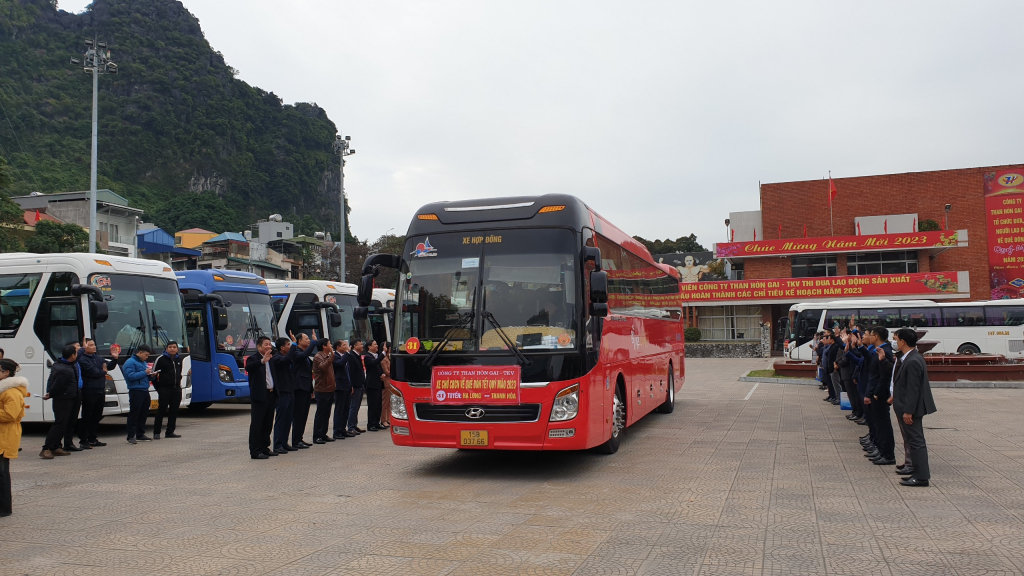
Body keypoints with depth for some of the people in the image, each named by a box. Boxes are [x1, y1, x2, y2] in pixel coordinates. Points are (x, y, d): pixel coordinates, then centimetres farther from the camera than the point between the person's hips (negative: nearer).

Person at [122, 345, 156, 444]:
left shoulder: (144, 363, 22)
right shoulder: (130, 362, -6)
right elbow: (130, 376, -19)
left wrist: (151, 375, 6)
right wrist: (144, 373, -18)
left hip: (145, 391, 9)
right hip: (136, 391, -9)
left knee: (144, 413, 12)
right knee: (134, 414, -8)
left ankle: (140, 435, 21)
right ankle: (131, 437, -6)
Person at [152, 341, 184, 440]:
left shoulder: (180, 359, 11)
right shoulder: (161, 359, -6)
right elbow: (153, 373, -2)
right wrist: (158, 387, -4)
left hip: (176, 388, 5)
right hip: (164, 388, -5)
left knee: (174, 410, 6)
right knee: (161, 410, -4)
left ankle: (170, 432, 12)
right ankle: (156, 432, 2)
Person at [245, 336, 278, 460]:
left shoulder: (270, 358, 14)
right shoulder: (254, 358, -8)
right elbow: (248, 367, -30)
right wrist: (262, 361, -41)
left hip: (270, 395, 8)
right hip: (260, 396, -8)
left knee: (268, 424, 13)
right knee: (256, 424, -4)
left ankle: (264, 448, 23)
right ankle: (255, 451, -2)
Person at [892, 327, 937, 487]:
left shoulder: (912, 361, -22)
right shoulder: (910, 358, 10)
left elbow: (913, 389, -23)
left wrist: (908, 411, -22)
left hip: (910, 408, -10)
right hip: (907, 408, 10)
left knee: (916, 441, -4)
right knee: (915, 441, 16)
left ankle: (921, 477, 2)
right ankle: (919, 473, 24)